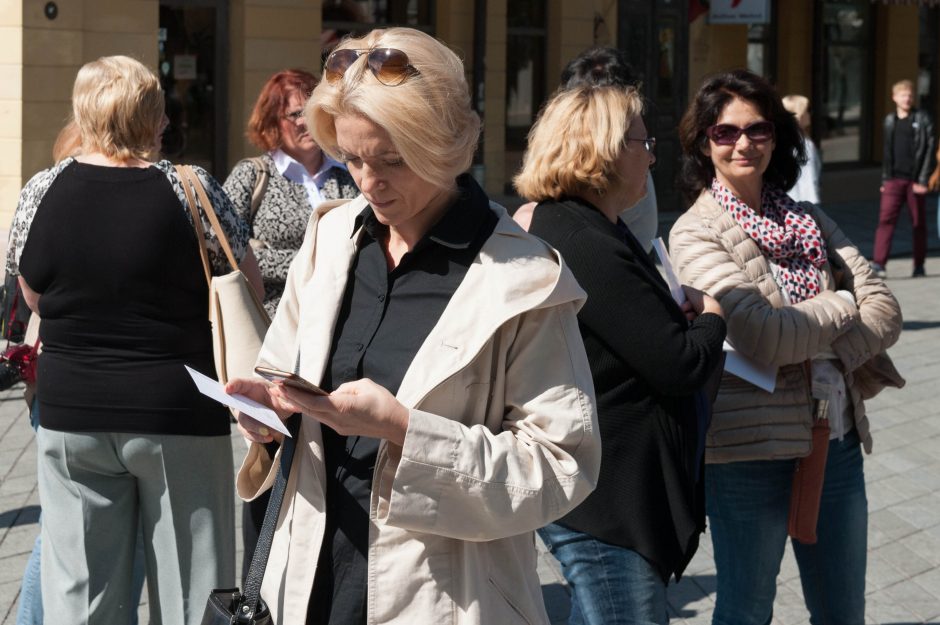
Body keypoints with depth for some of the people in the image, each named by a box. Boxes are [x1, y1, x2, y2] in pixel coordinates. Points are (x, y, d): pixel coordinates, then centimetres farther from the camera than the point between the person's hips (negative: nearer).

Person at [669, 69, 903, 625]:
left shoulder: (810, 220, 11)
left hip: (834, 440, 5)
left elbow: (884, 309, 1)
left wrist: (830, 358, -16)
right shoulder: (696, 232, -6)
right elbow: (761, 336, -19)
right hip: (751, 450, -5)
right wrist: (841, 305, -4)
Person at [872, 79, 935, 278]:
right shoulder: (890, 120, 13)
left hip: (914, 180, -2)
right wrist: (884, 179, 15)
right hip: (894, 179, 2)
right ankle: (878, 263, -16)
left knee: (919, 223, 6)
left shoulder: (922, 119, 1)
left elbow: (929, 150, -4)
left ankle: (919, 265, 16)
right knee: (886, 219, -11)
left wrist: (923, 180, -11)